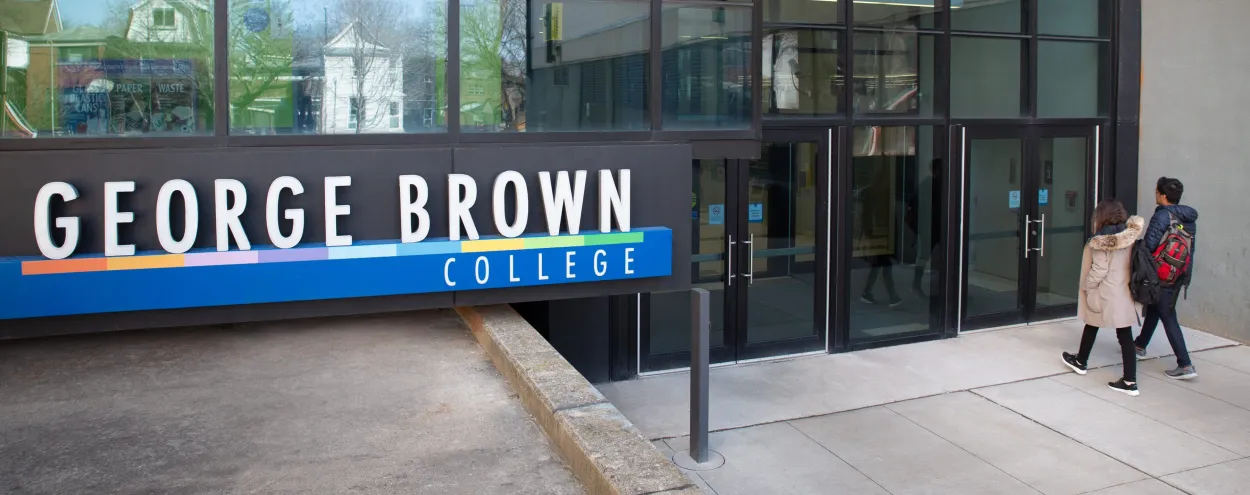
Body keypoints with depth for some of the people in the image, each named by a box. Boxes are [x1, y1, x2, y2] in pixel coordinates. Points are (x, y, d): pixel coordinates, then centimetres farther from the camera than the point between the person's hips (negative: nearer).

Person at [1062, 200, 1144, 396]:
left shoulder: (1101, 241, -16)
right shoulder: (1130, 237, 0)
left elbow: (1099, 270, -18)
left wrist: (1086, 286, -4)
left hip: (1104, 294, -4)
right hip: (1124, 294, 4)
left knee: (1091, 326, 19)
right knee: (1125, 335, 3)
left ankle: (1081, 362, 39)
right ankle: (1130, 380, 1)